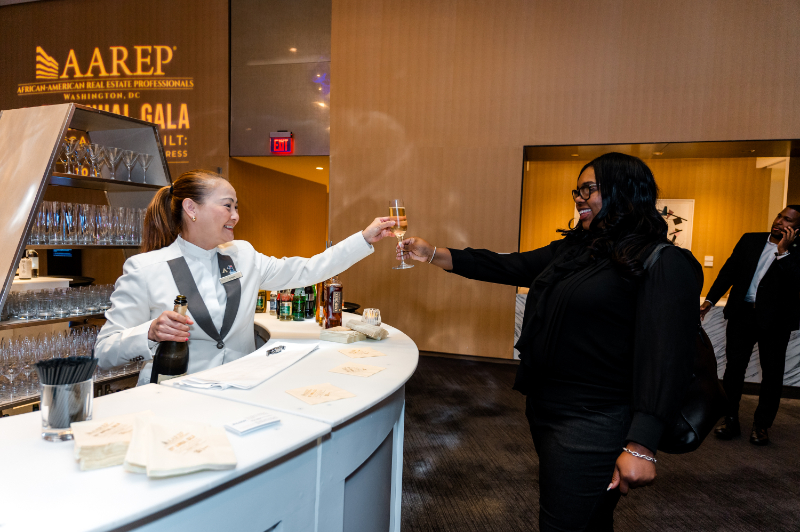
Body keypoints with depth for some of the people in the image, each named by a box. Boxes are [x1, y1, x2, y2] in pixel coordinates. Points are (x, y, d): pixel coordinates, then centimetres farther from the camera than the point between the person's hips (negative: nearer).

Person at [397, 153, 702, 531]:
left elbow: (665, 359, -20)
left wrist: (641, 447, -24)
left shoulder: (664, 265, -15)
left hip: (593, 425, -7)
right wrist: (434, 255, 5)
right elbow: (508, 267, 9)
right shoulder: (572, 250, 10)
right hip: (545, 407, 8)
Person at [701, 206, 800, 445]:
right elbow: (729, 271, 9)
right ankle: (730, 420, 18)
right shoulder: (750, 240, 9)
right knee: (734, 368, 6)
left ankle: (761, 425, 23)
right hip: (742, 313, 2)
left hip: (775, 320, -2)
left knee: (772, 373, 7)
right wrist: (709, 300, 2)